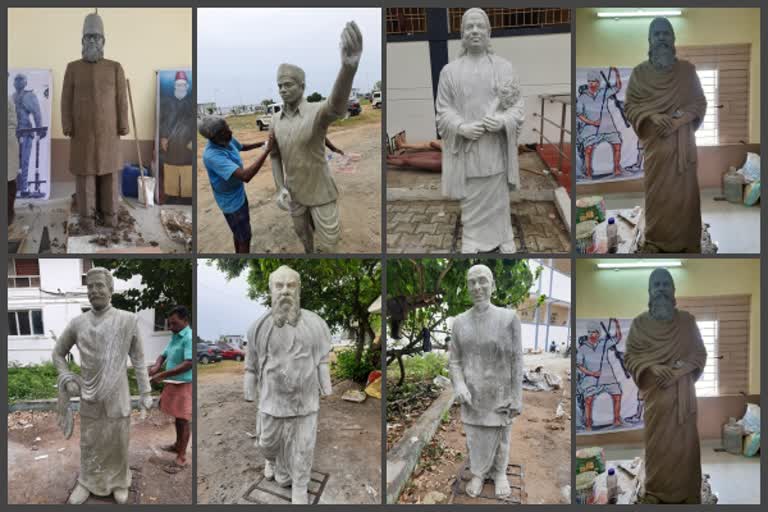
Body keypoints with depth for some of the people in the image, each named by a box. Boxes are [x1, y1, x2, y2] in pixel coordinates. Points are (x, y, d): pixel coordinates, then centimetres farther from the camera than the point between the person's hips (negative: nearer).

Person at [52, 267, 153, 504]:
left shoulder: (128, 320, -7)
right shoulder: (77, 323, -1)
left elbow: (138, 359, -2)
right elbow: (57, 353, 14)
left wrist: (146, 392, -2)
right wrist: (68, 379, 2)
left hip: (118, 397, -2)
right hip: (89, 398, 2)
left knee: (118, 442, 10)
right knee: (89, 443, 14)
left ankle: (119, 482, 29)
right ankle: (86, 482, 33)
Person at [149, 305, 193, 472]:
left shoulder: (189, 338, -19)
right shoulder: (175, 337, 10)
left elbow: (189, 364, -27)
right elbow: (164, 355, 18)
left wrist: (162, 375, -25)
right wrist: (156, 366, -6)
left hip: (184, 385, -8)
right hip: (172, 383, 8)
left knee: (183, 420, -2)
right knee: (177, 418, 21)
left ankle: (181, 457, 5)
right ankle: (178, 445, 37)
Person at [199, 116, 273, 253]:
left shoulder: (227, 139, -10)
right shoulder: (212, 155, -37)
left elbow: (242, 147, 18)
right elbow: (245, 176, -46)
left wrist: (262, 143, 3)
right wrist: (267, 150, -43)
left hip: (239, 194, 9)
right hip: (232, 201, -9)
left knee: (239, 232, 26)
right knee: (245, 237, 7)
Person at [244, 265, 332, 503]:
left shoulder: (315, 324, -8)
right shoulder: (259, 326, -7)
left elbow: (322, 361, 2)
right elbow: (251, 365, 2)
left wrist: (325, 391, 4)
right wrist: (250, 395, 5)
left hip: (306, 400, -1)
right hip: (272, 399, 1)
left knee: (303, 447, 7)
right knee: (269, 441, 19)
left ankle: (299, 488, 27)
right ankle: (273, 461, 52)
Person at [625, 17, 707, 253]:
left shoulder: (687, 69, 3)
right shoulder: (639, 72, 2)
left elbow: (700, 103, 3)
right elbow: (629, 106, 0)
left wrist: (678, 119, -14)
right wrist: (652, 116, -17)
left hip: (683, 143, 1)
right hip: (655, 143, 0)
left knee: (684, 192, 2)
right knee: (656, 192, 3)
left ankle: (687, 241, 13)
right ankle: (654, 240, 14)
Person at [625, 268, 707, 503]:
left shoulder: (687, 320, 2)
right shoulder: (639, 322, 0)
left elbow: (700, 354, 2)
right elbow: (629, 356, 0)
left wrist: (676, 371, -13)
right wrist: (653, 367, -17)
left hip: (682, 393, 0)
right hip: (654, 393, 0)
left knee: (684, 442, 3)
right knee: (655, 442, 4)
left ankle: (685, 491, 16)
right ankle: (654, 490, 17)